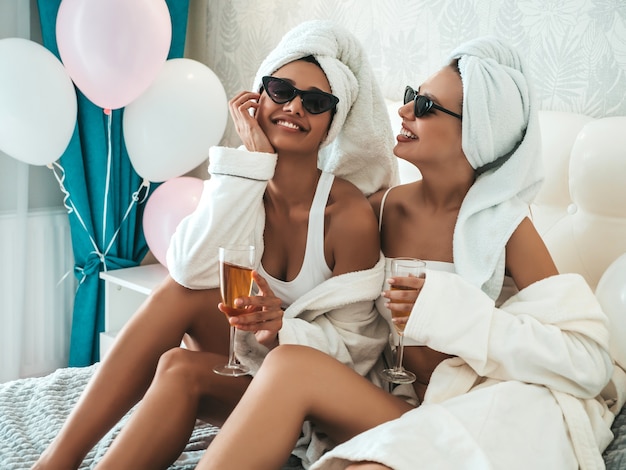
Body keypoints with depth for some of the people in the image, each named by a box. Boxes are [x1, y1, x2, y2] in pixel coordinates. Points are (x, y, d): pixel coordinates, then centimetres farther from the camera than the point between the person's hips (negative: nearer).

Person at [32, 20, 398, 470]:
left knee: (182, 367, -28)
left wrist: (284, 329, -32)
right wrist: (253, 157, -23)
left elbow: (353, 344, -11)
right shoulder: (245, 186, -4)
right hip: (244, 363, 4)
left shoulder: (349, 214, -17)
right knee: (180, 290, -24)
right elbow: (191, 270, -24)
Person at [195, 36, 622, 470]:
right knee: (291, 365, -24)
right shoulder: (383, 209, 5)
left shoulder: (506, 227, -7)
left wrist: (451, 312, -19)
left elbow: (589, 361, -12)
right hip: (413, 410, 4)